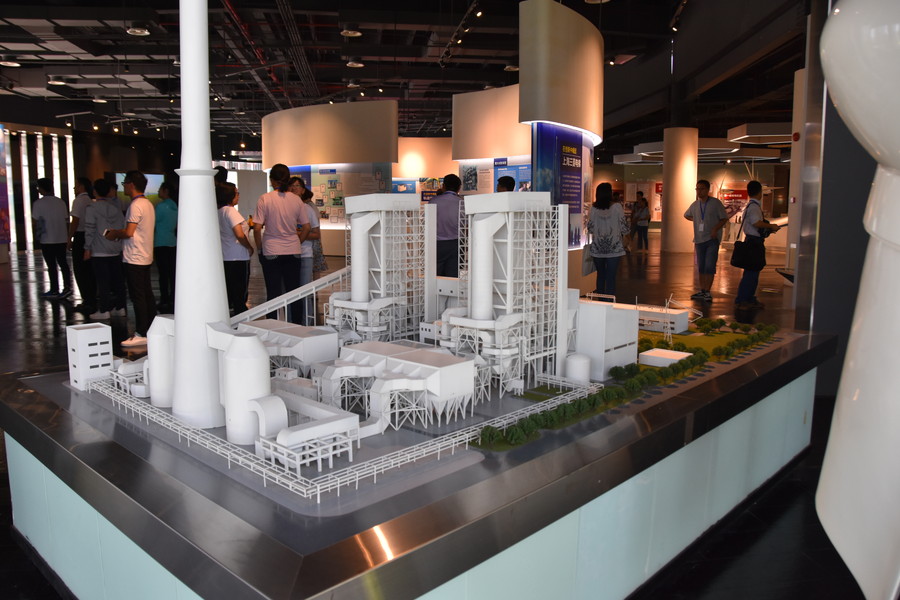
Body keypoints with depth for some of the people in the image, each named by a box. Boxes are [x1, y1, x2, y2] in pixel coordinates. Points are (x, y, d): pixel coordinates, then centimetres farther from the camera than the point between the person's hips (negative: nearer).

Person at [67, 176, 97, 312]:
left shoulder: (79, 201, -12)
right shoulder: (92, 201, 8)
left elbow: (75, 221, -15)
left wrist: (69, 238, -9)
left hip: (80, 237, -7)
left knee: (80, 270, 0)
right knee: (90, 270, 13)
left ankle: (87, 302, 0)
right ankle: (92, 299, 19)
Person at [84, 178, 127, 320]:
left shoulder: (92, 209, -7)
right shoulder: (116, 208, 8)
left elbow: (89, 230, -10)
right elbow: (123, 227, 9)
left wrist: (87, 249, -4)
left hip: (99, 251, -5)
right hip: (116, 251, 5)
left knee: (102, 281, -2)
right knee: (118, 280, 9)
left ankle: (104, 311, 1)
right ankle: (120, 307, 15)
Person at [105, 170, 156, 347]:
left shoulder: (136, 205, -15)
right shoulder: (148, 204, 14)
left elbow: (129, 232, -21)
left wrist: (114, 234, -3)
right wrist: (118, 232, 14)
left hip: (134, 258, -10)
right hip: (146, 257, 10)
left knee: (138, 297, -5)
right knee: (147, 294, 12)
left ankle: (141, 334, -2)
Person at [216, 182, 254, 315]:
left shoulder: (219, 212, 11)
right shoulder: (231, 211, -14)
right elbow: (239, 235, -24)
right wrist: (250, 248, -9)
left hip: (225, 258, 8)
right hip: (238, 259, -8)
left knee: (228, 293, 13)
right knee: (240, 296, -3)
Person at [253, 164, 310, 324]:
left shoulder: (264, 199, -7)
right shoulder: (296, 200, 1)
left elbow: (257, 228, -10)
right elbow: (306, 228, 3)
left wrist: (260, 248, 4)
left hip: (271, 252, -2)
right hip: (293, 251, 3)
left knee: (273, 293, 5)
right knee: (294, 291, 9)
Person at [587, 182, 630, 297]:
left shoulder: (594, 208, -3)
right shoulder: (617, 207, -8)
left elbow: (590, 227, 2)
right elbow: (623, 225, -5)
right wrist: (623, 237, 14)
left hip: (597, 248, 2)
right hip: (614, 248, -2)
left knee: (600, 275, 14)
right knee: (611, 276, 1)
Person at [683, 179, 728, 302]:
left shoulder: (715, 203, -4)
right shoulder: (695, 204, 10)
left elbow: (724, 218, -2)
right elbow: (687, 215, 28)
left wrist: (715, 228, -17)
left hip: (712, 239, -5)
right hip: (699, 239, 5)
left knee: (709, 266, -10)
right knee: (701, 267, 9)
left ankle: (708, 292, -7)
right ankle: (702, 291, 16)